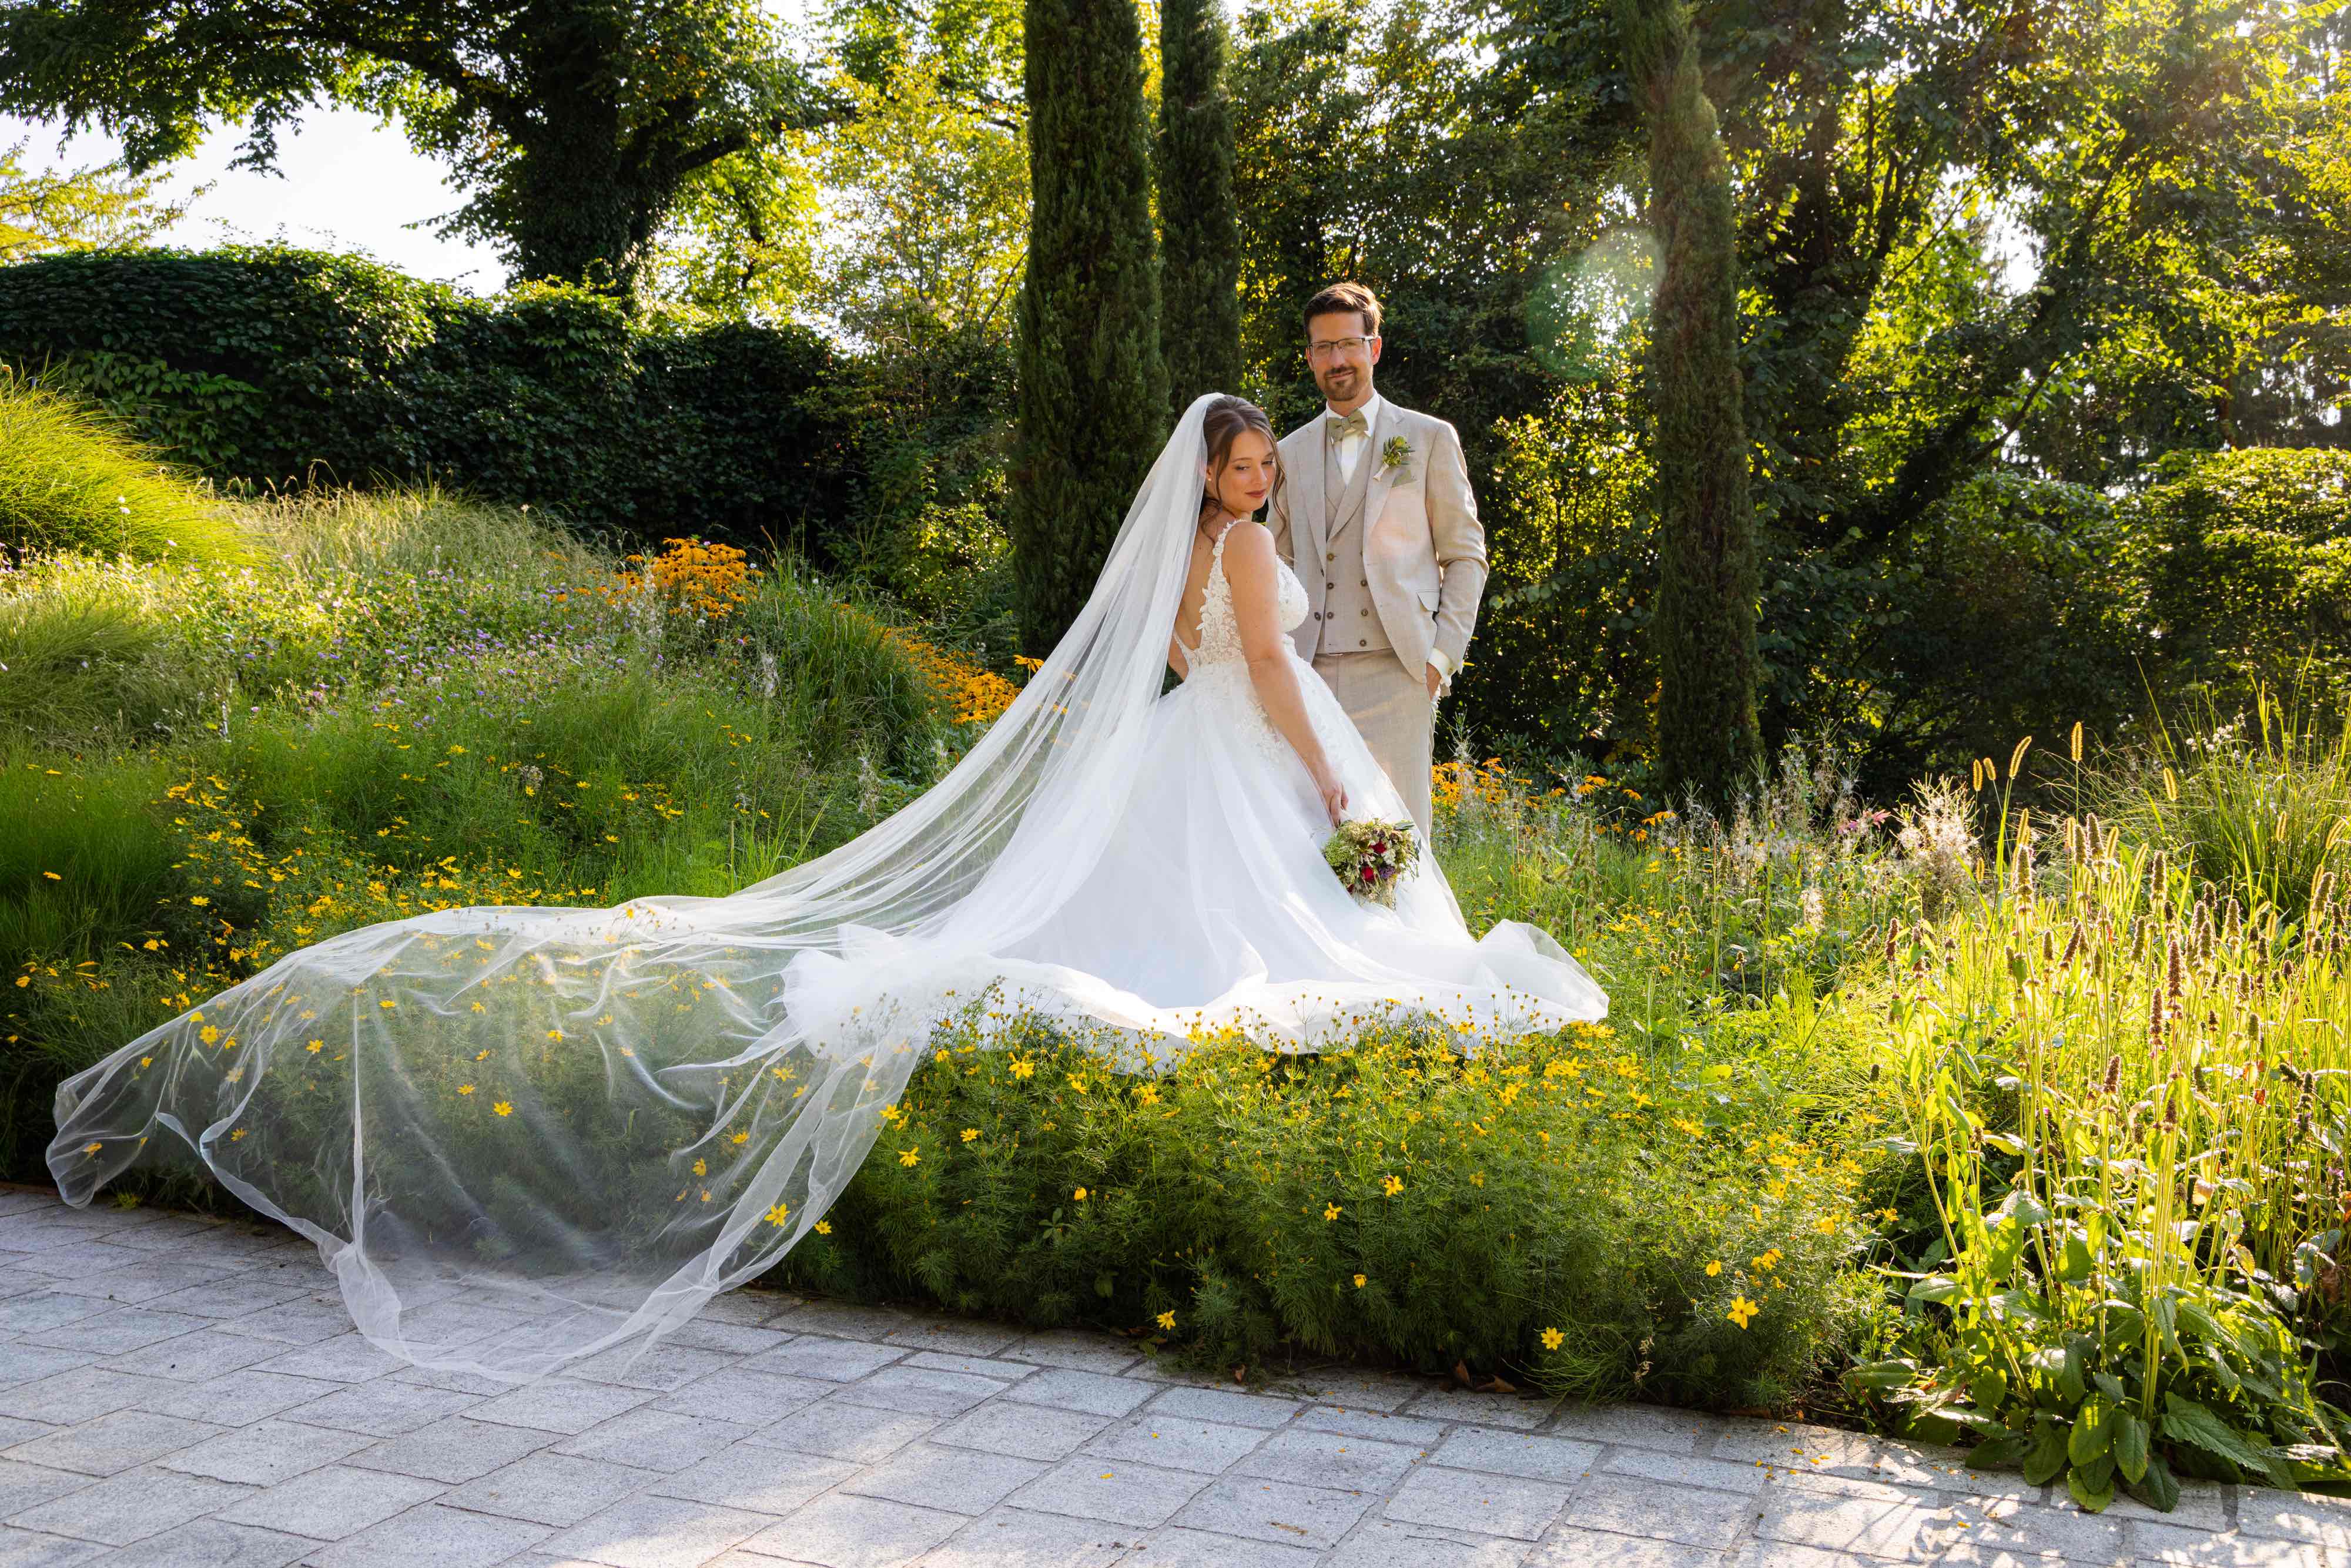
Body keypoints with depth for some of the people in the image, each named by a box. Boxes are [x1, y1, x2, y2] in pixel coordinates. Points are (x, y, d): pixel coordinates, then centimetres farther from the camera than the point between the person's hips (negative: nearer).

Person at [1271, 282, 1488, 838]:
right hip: (1310, 675, 3)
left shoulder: (1430, 439, 7)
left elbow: (1466, 557, 6)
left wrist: (1443, 656, -4)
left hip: (1394, 672, -3)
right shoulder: (1290, 452, 17)